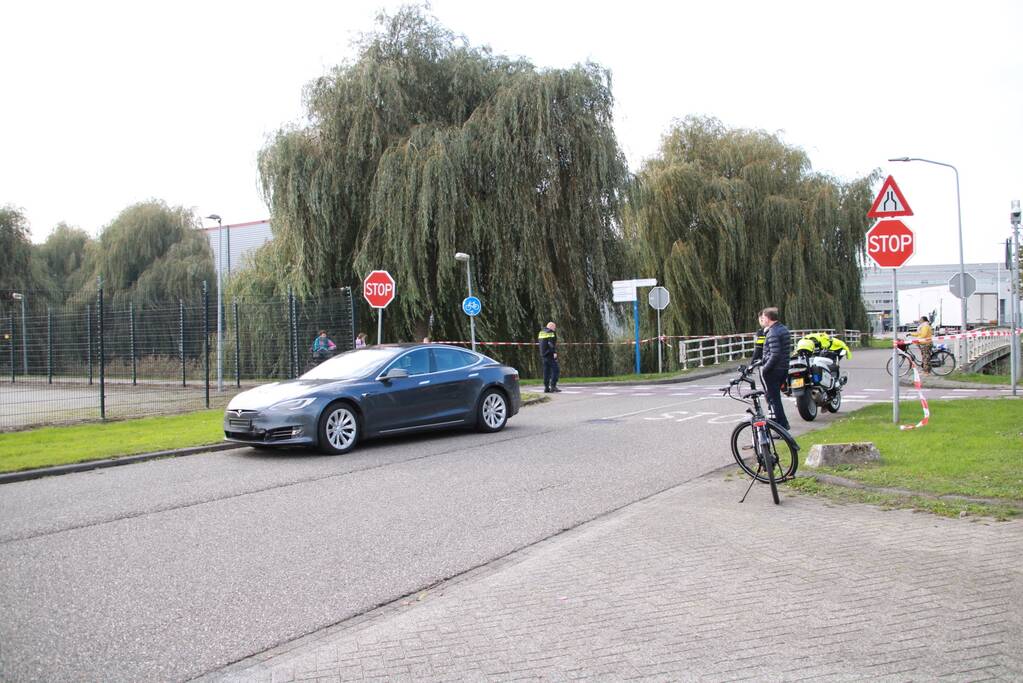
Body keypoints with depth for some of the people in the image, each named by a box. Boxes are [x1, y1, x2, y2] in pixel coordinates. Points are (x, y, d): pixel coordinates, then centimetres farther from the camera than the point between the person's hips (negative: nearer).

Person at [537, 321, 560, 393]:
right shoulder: (551, 333, -9)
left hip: (543, 355, 9)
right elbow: (551, 343, -19)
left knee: (546, 371, 11)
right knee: (555, 369, -7)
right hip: (550, 354, -9)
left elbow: (538, 342, 21)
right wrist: (554, 352, -22)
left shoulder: (541, 332, 18)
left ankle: (546, 387, 10)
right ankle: (553, 386, -15)